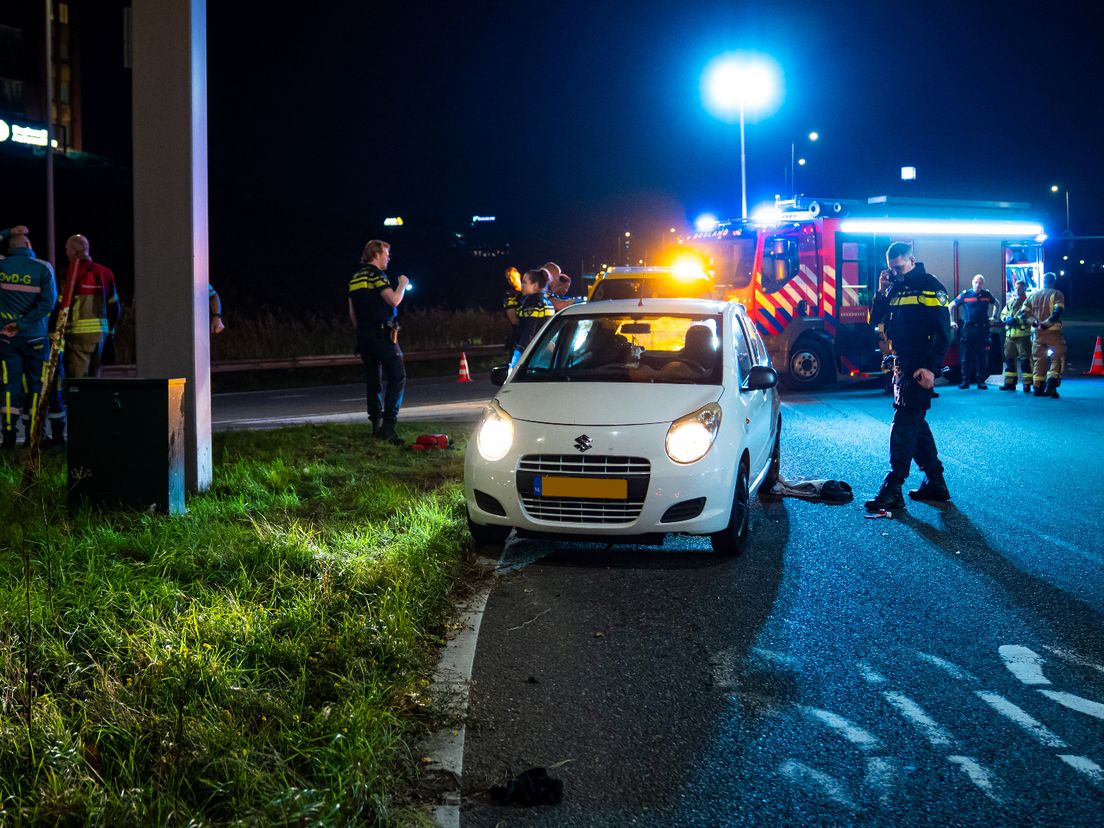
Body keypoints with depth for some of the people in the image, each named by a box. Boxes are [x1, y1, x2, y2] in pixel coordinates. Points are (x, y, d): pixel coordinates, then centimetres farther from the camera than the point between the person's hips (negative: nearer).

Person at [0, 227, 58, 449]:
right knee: (36, 384, 6)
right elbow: (48, 303, -14)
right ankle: (33, 434, 5)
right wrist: (21, 324, -12)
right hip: (35, 337, -2)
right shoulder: (43, 268, -7)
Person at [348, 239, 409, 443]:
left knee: (373, 380, 13)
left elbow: (352, 312, 18)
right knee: (397, 377, -8)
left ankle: (376, 425, 14)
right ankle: (388, 424, -19)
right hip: (382, 333, -8)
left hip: (364, 335, 9)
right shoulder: (376, 275, -9)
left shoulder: (355, 279, 16)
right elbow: (394, 300, -18)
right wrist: (402, 285, 0)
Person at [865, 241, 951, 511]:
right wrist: (882, 291, -2)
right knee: (915, 423, 13)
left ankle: (892, 490, -13)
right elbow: (874, 320, 12)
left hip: (919, 367, -8)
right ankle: (935, 483, 21)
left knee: (904, 423, -11)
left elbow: (943, 332, -14)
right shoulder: (895, 287, 14)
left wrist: (931, 367, -22)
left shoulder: (930, 286, -9)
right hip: (901, 364, 9)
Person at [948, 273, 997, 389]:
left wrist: (993, 317, 17)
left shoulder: (987, 295, 6)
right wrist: (952, 321, 7)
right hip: (968, 328, -1)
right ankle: (965, 381, 3)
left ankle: (981, 381, 7)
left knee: (981, 356, 3)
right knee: (965, 356, -2)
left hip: (982, 329, 1)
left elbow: (996, 304, 26)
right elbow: (950, 306, 11)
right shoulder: (965, 295, 2)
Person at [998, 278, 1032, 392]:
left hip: (1023, 334, -7)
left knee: (1025, 359, -6)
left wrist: (1016, 320, -21)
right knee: (1009, 359, 10)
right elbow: (1003, 314, 19)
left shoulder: (1028, 301, -4)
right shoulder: (1010, 300, 17)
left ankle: (1027, 384, -4)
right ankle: (1010, 383, 18)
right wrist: (1006, 319, -3)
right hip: (1010, 334, 7)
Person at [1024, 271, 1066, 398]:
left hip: (1037, 334, 4)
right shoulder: (1056, 294, -2)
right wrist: (1045, 324, -15)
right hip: (1053, 332, -4)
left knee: (1039, 359, 11)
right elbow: (1057, 312, -16)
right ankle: (1051, 384, -16)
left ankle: (1038, 388, 11)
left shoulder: (1032, 295, 13)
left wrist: (1034, 322, -1)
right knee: (1057, 358, 1)